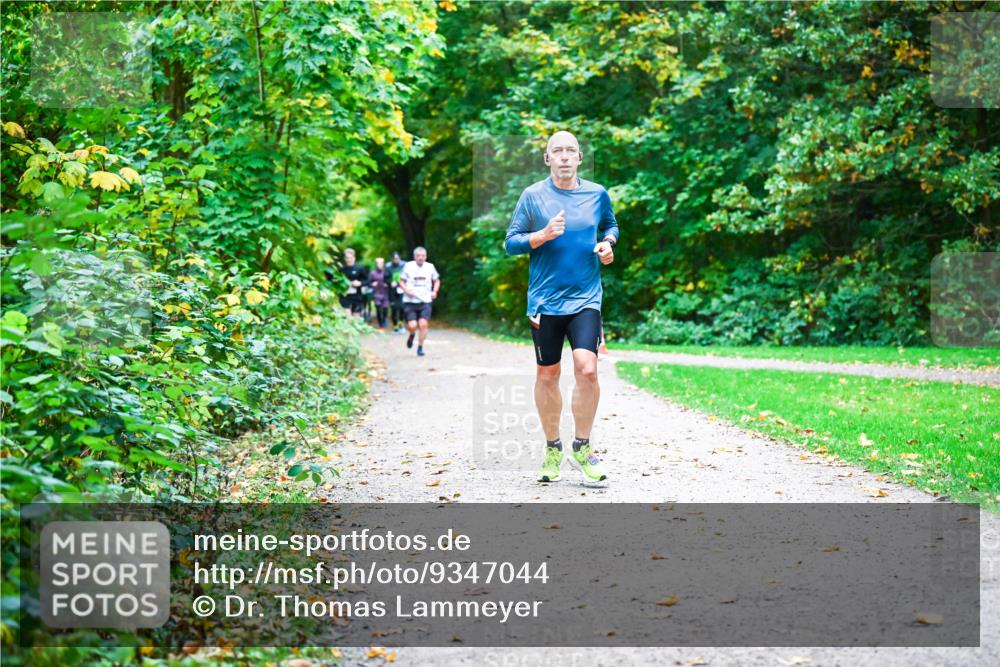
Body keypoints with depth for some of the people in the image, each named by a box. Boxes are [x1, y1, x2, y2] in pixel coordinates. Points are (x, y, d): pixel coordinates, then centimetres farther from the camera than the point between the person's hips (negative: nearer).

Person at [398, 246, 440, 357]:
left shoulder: (430, 267, 4)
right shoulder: (408, 266, -1)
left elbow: (437, 280, 17)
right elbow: (401, 281, 6)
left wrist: (434, 291, 0)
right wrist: (407, 290, -12)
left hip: (425, 301, 1)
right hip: (410, 302, -1)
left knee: (423, 324, -13)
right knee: (412, 326, -11)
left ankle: (420, 347, 4)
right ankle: (412, 335, 27)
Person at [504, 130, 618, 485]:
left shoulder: (597, 194, 5)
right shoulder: (532, 196, -1)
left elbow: (610, 225, 24)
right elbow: (511, 243, 0)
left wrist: (608, 243, 2)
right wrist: (544, 235, -16)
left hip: (586, 298, 0)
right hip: (545, 300, 0)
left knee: (587, 369, -15)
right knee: (547, 375, 7)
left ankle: (582, 447, 3)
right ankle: (552, 448, 25)